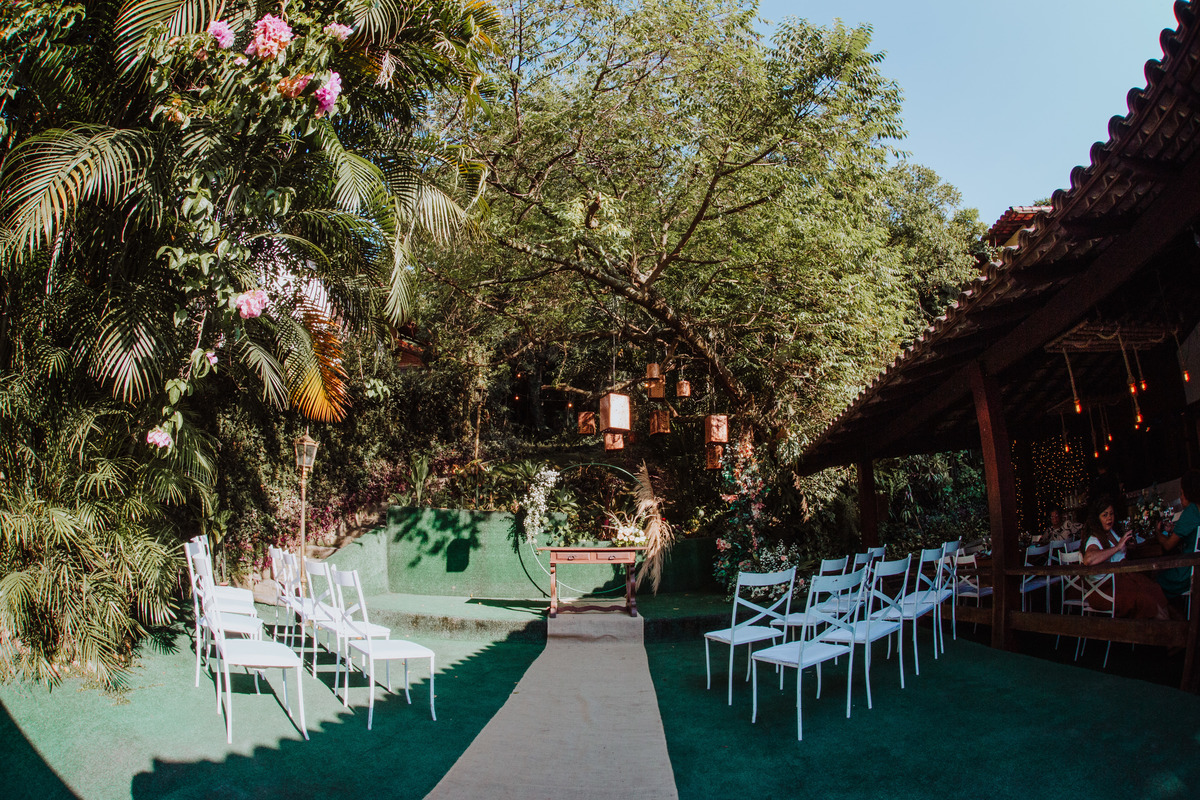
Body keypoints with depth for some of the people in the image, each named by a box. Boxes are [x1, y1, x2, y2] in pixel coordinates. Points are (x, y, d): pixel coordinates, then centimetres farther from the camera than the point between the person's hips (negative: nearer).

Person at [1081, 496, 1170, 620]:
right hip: (1103, 587, -8)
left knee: (1156, 590, -15)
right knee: (1143, 599, -26)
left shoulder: (1113, 533, 14)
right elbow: (1088, 559, -36)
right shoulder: (1094, 539, -13)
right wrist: (1117, 547, -25)